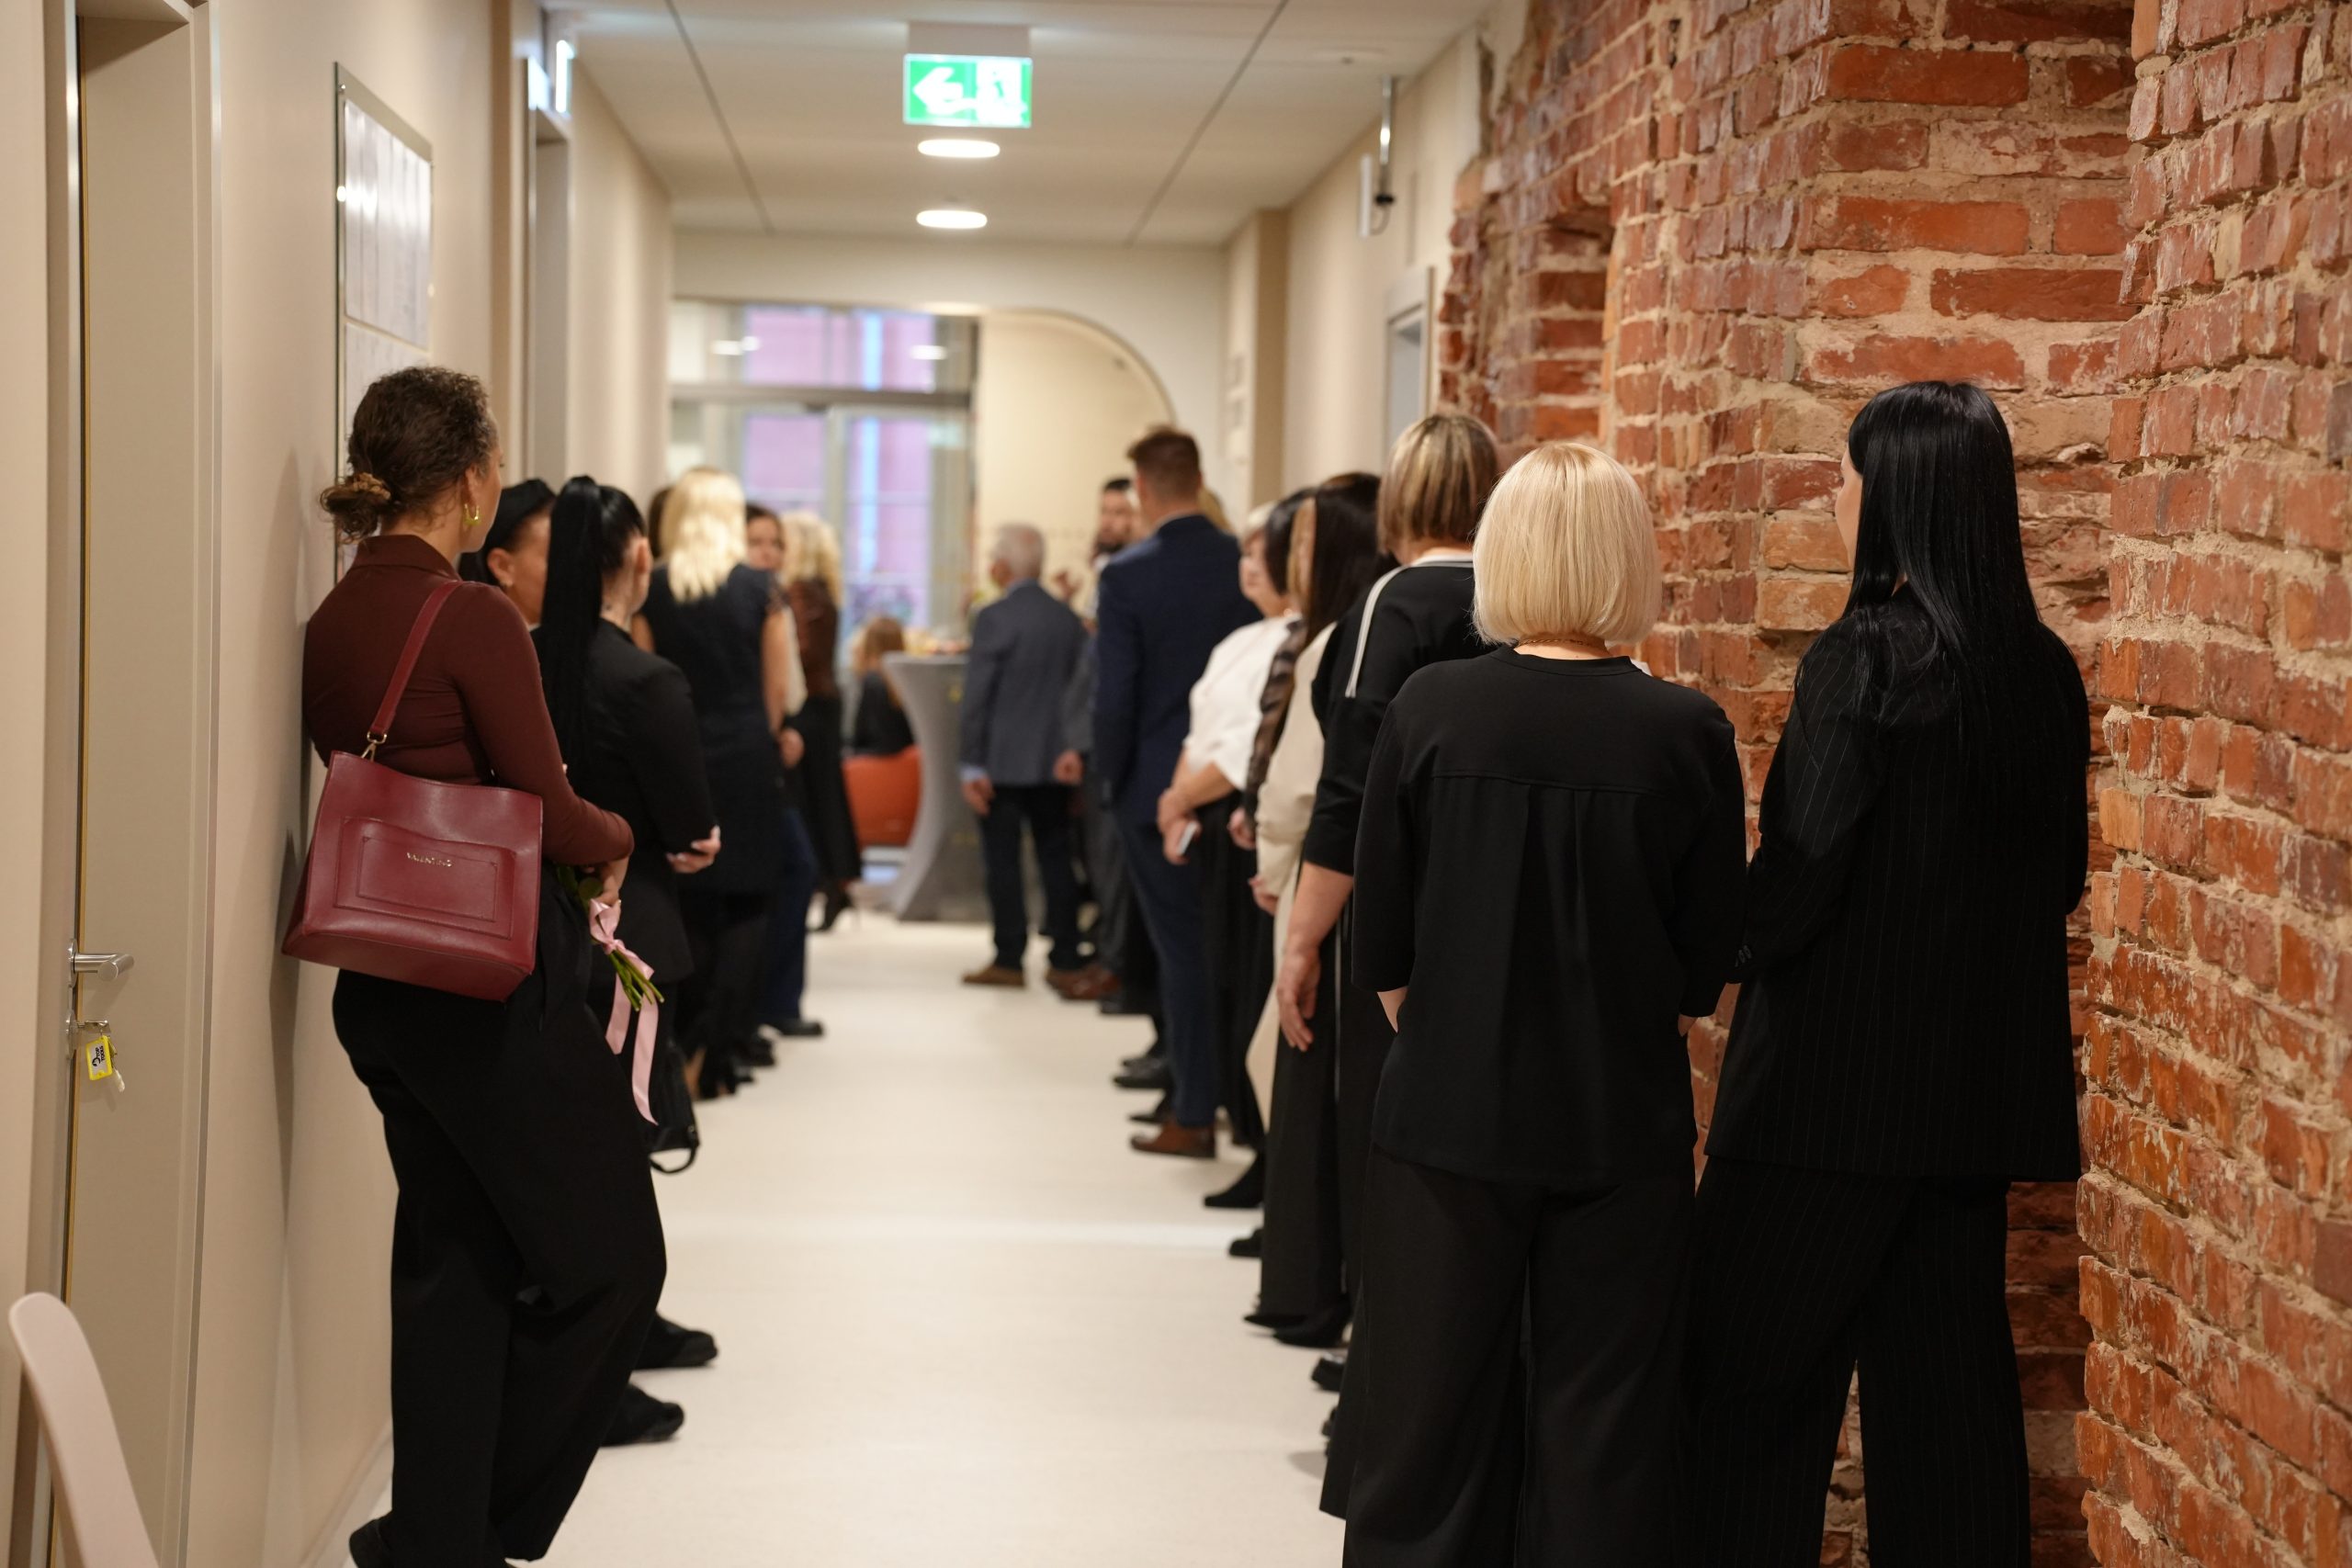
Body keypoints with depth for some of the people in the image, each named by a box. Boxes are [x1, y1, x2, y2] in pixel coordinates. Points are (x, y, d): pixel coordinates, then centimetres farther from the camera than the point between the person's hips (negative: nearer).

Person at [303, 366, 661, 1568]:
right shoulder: (473, 620, -16)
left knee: (454, 1257, 15)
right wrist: (613, 838, 7)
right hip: (498, 980, -8)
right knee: (609, 1256, 5)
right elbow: (547, 814, -14)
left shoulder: (331, 622, 8)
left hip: (382, 975, 8)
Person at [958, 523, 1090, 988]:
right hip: (1054, 761, 5)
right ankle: (1065, 959, 10)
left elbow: (977, 696, -12)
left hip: (1004, 762, -5)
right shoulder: (1067, 618, 4)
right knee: (1056, 858, 9)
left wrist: (973, 766, -9)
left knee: (1003, 861, 2)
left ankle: (1009, 960, 4)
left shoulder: (993, 618, -11)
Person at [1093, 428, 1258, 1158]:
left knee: (1182, 948, 3)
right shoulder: (1248, 565, -2)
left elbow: (1113, 697, -13)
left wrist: (1113, 780, 2)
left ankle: (1194, 1117, 7)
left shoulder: (1127, 577, -13)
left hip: (1158, 789, -3)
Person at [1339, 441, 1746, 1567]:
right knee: (1605, 1431, 10)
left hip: (1447, 1120, 0)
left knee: (1431, 1409, 12)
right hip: (1623, 1126, 0)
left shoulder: (1431, 709, -9)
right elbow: (1704, 968, -2)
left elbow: (1383, 946, -2)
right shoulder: (1687, 734, -8)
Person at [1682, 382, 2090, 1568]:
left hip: (1838, 1074, -7)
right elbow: (2060, 872, 12)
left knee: (1752, 1379, 3)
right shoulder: (2043, 671, 5)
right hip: (1980, 1077, 7)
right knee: (1945, 1372, 13)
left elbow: (1800, 869, -17)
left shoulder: (1866, 659, -17)